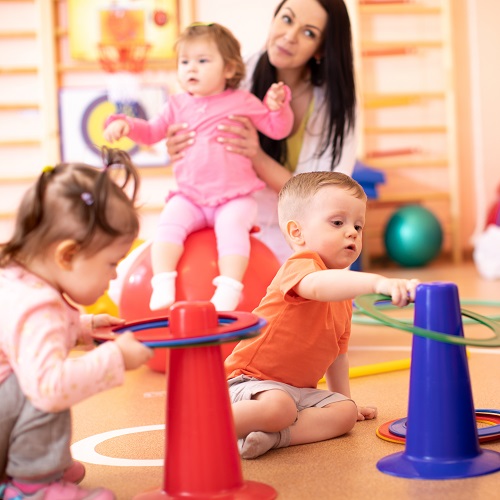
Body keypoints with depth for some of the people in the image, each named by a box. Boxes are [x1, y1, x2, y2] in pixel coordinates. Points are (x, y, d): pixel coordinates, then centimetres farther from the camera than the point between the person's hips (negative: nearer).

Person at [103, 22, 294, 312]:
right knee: (170, 221, -24)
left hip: (235, 198, -3)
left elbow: (278, 130, 6)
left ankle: (228, 289, -36)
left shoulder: (242, 101, 6)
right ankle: (163, 284, -28)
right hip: (190, 198, 3)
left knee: (231, 224, -32)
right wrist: (125, 124, 3)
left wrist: (278, 107, -14)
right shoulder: (179, 106, 15)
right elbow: (152, 132, 21)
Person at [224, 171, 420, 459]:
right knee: (278, 407, -36)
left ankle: (272, 436, -24)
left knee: (344, 413, -10)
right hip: (252, 379, -9)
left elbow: (337, 353, 25)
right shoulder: (299, 267, -16)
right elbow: (319, 286, -43)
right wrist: (378, 282, -56)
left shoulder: (344, 296, 14)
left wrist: (346, 400, 26)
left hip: (300, 389, 9)